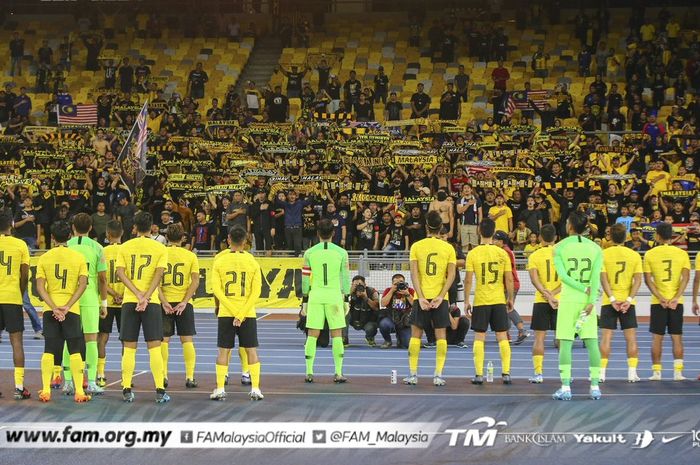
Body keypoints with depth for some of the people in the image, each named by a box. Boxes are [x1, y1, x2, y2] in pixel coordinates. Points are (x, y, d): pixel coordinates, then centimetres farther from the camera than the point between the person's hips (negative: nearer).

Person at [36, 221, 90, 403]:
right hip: (72, 309, -1)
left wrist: (54, 307, -10)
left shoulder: (44, 258, 2)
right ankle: (79, 391, -2)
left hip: (50, 310, 1)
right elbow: (82, 285, -8)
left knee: (49, 350, 5)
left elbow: (40, 287, -5)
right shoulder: (79, 258, 1)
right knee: (75, 350, 2)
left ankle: (45, 390, 1)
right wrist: (67, 306, -11)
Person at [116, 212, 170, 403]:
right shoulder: (160, 248, 1)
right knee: (154, 347, 0)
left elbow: (120, 272, -5)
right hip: (152, 302, -1)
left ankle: (127, 390, 3)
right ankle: (160, 391, -4)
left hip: (129, 301, 1)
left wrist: (138, 295, -11)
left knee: (129, 348, 5)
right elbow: (158, 274, -10)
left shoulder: (124, 247, 5)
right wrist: (146, 297, -15)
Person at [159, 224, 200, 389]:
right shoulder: (191, 256, 1)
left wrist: (164, 302, -10)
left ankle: (163, 376, 4)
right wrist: (184, 302, -9)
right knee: (187, 340, 4)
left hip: (165, 302, 0)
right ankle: (190, 377, 1)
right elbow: (195, 281, -7)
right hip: (183, 303, 0)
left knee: (163, 340, 7)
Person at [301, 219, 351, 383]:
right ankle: (338, 373, 2)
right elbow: (345, 278, 3)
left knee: (312, 335, 5)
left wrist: (305, 300, 14)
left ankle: (309, 372, 2)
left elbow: (305, 279, 6)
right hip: (334, 296, -1)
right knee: (337, 334, 5)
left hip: (315, 295, 1)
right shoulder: (341, 252, 1)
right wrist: (346, 299, 11)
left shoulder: (309, 253, 3)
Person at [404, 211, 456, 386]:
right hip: (440, 297, 0)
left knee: (416, 334, 7)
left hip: (421, 297, 0)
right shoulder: (448, 248, 2)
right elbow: (451, 274, -6)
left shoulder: (416, 246, 0)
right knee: (441, 335, 4)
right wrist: (440, 296, -11)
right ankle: (438, 375, -1)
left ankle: (412, 374, 6)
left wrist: (421, 297, -10)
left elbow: (414, 273, -7)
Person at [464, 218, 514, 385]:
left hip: (480, 301, -1)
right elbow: (509, 279, 0)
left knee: (479, 337, 4)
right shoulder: (502, 253, -1)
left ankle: (479, 375, 0)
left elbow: (468, 280, -6)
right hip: (499, 301, 1)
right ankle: (506, 373, 3)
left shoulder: (473, 253, -6)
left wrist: (466, 301, 2)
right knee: (502, 337, 7)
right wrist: (510, 299, 12)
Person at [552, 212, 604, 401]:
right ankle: (595, 386, 4)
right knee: (592, 342, 5)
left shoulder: (560, 247, -1)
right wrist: (591, 301, -11)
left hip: (568, 300, -2)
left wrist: (583, 288, -9)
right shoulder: (595, 248, 4)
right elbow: (595, 277, -6)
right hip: (587, 300, 2)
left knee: (565, 343, 0)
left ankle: (565, 387, -5)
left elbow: (562, 274, -11)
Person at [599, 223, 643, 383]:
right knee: (631, 338, 6)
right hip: (628, 301, 1)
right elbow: (638, 280, -5)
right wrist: (629, 300, -9)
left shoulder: (603, 254, -4)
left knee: (606, 337, 2)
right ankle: (632, 373, 3)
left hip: (609, 302, -1)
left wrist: (612, 299, -10)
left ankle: (601, 372, -1)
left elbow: (603, 279, -10)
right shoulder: (635, 255, 1)